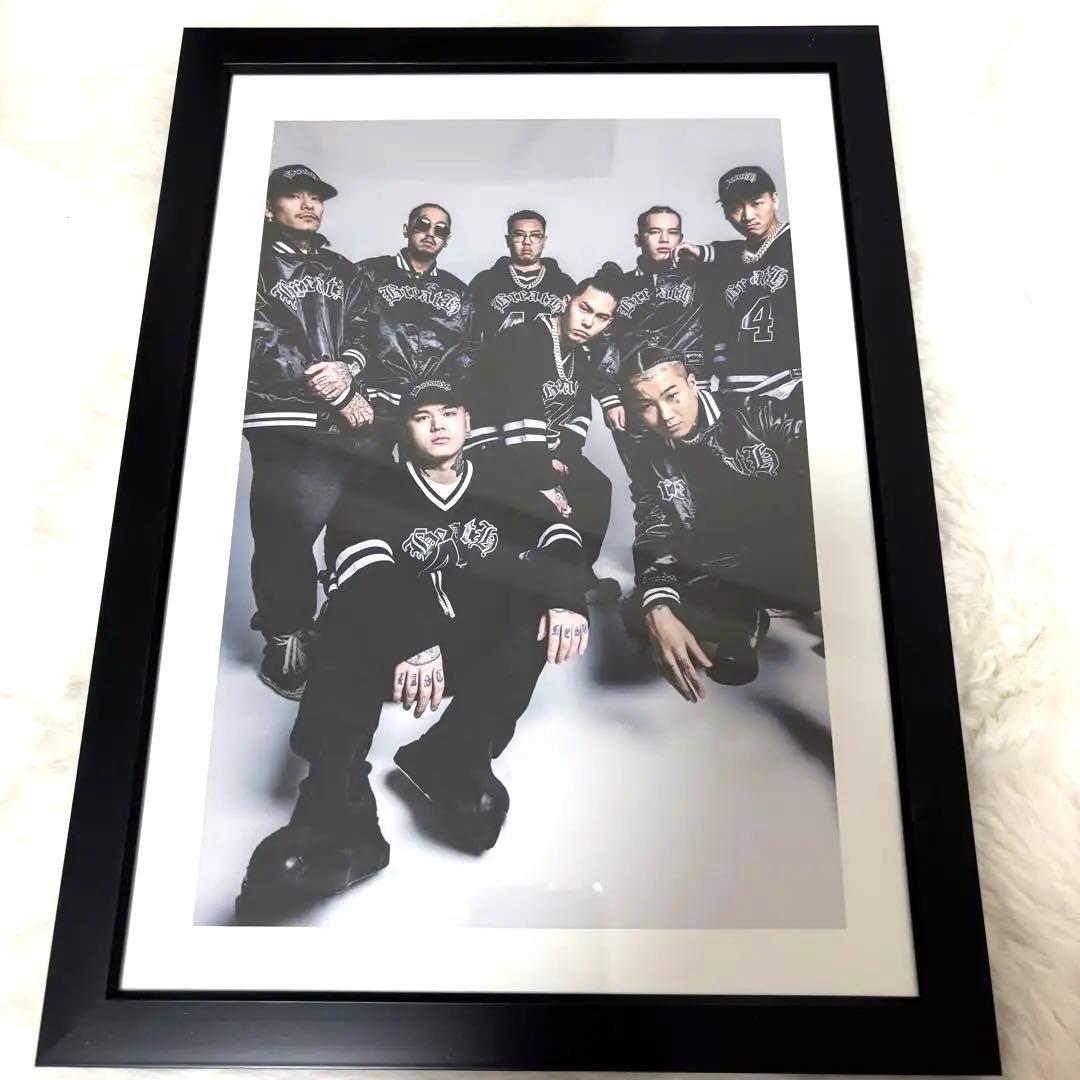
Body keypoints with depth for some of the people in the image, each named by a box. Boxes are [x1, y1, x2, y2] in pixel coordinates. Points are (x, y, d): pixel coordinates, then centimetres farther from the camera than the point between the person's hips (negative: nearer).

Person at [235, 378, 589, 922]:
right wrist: (411, 638, -36)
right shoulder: (376, 495, 5)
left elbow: (559, 534, -6)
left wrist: (567, 598, -29)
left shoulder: (500, 489, 12)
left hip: (487, 648, 2)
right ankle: (337, 813, -45)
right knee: (357, 609, -31)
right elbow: (364, 565, -17)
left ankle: (456, 755, -34)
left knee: (547, 581, -24)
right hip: (400, 648, -1)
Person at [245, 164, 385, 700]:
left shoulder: (341, 270, 22)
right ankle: (286, 647, 10)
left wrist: (346, 370, -10)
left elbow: (358, 334, 14)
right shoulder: (254, 262, 5)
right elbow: (264, 342, -7)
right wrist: (337, 397, -8)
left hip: (352, 418, 5)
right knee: (287, 536, -6)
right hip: (288, 423, -5)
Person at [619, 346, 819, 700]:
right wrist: (659, 613, -26)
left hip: (807, 552, -3)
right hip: (726, 573, 4)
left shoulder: (755, 411, -10)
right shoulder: (649, 460, 0)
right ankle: (742, 624, 8)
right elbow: (654, 540, -6)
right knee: (638, 614, -17)